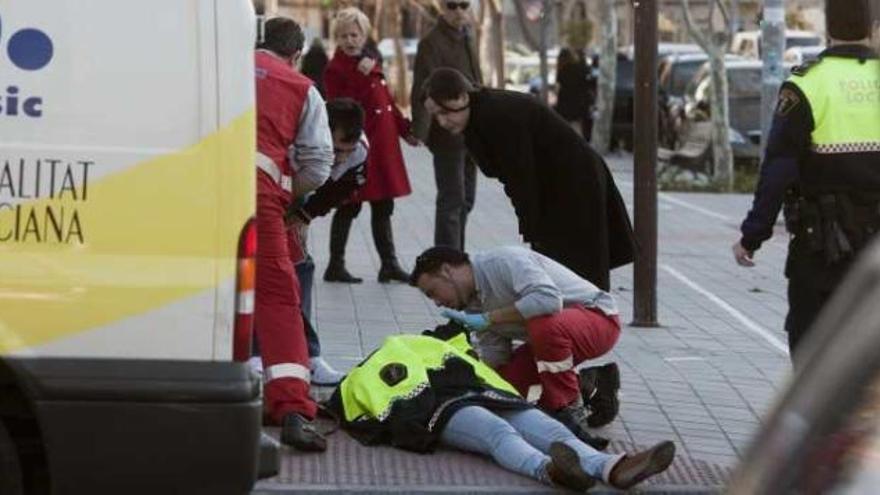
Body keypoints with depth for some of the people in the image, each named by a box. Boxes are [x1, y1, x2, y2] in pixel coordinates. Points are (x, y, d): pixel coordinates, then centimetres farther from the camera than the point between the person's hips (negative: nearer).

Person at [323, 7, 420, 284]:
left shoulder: (370, 64, 15)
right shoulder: (335, 70, -9)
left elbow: (387, 102, 23)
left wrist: (405, 130, 21)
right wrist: (361, 77, -25)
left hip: (382, 146, 8)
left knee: (383, 207, 10)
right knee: (350, 207, -2)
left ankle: (389, 264, 15)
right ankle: (336, 266, 7)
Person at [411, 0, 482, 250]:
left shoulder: (466, 40, 15)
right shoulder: (432, 42, -12)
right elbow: (422, 89, -21)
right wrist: (419, 132, -32)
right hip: (447, 135, -9)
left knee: (465, 199, 15)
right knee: (451, 200, -6)